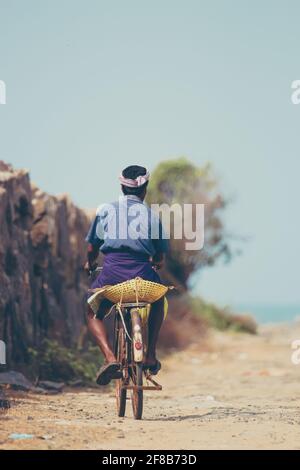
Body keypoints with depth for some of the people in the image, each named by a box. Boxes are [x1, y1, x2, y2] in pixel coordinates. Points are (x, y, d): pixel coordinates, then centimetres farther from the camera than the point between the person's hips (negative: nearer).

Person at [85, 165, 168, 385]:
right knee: (158, 303, 34)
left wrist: (90, 263, 37)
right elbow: (160, 256, 17)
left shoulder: (106, 210, 12)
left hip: (112, 272, -1)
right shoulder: (152, 215, 14)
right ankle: (151, 355, 26)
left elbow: (92, 246, 15)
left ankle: (110, 357, -2)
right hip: (142, 272, 1)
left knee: (93, 314, 22)